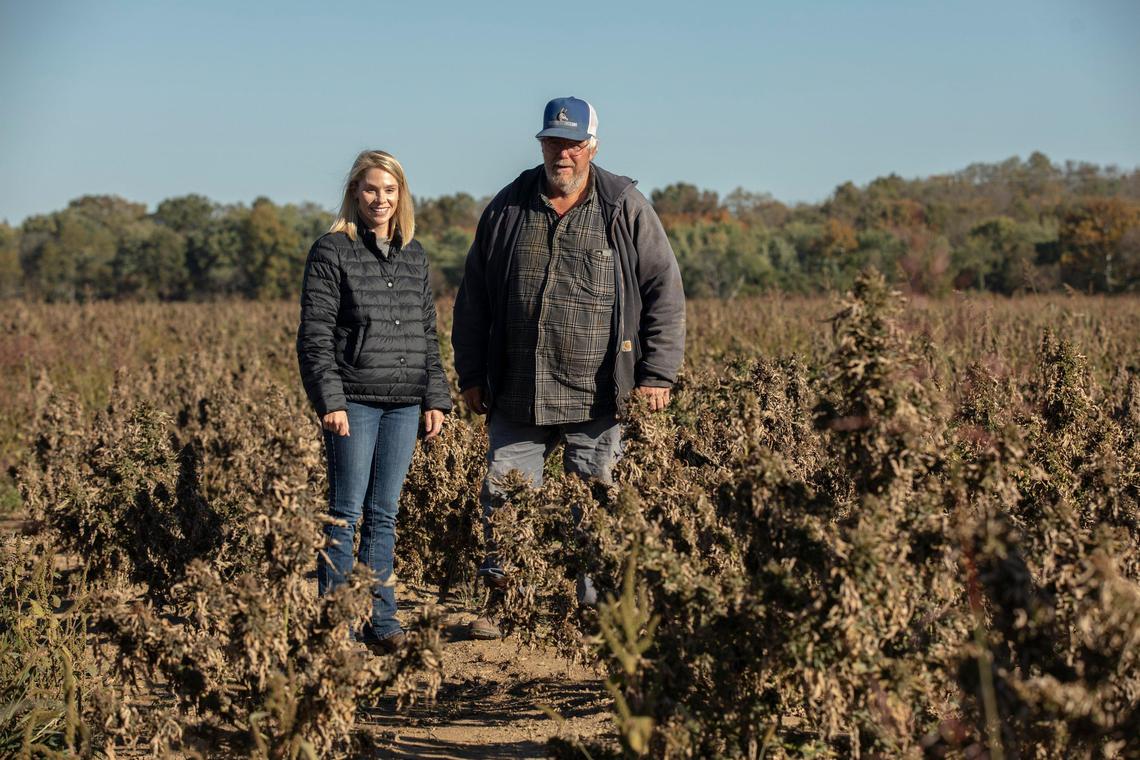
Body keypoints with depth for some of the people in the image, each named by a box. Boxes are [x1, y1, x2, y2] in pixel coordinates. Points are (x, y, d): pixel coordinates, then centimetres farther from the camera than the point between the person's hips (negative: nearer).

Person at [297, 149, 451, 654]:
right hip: (355, 401, -5)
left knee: (384, 514, 9)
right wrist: (329, 401, -14)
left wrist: (435, 398, 10)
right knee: (346, 512, -2)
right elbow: (314, 334, -7)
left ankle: (380, 619, 14)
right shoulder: (332, 252, -3)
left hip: (404, 403, 5)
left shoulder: (414, 255, 14)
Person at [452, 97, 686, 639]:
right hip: (516, 395, 3)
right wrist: (470, 374, 11)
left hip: (597, 396, -2)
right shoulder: (507, 208, 8)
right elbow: (473, 297, 14)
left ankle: (598, 608, 14)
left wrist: (658, 374, -5)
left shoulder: (625, 209, 1)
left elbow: (664, 292, 1)